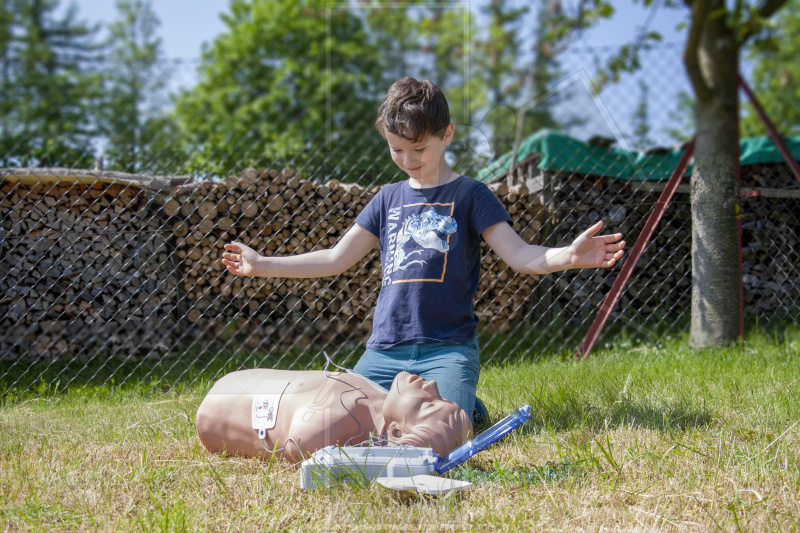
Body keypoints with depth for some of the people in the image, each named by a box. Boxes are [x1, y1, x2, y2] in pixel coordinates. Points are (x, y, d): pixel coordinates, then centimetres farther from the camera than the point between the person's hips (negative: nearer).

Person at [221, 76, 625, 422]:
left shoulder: (469, 194, 3)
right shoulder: (388, 199, 16)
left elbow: (519, 255, -6)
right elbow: (336, 259, 21)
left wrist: (569, 256, -27)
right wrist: (261, 265, 19)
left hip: (448, 347, -4)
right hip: (384, 349, 4)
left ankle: (465, 402, 8)